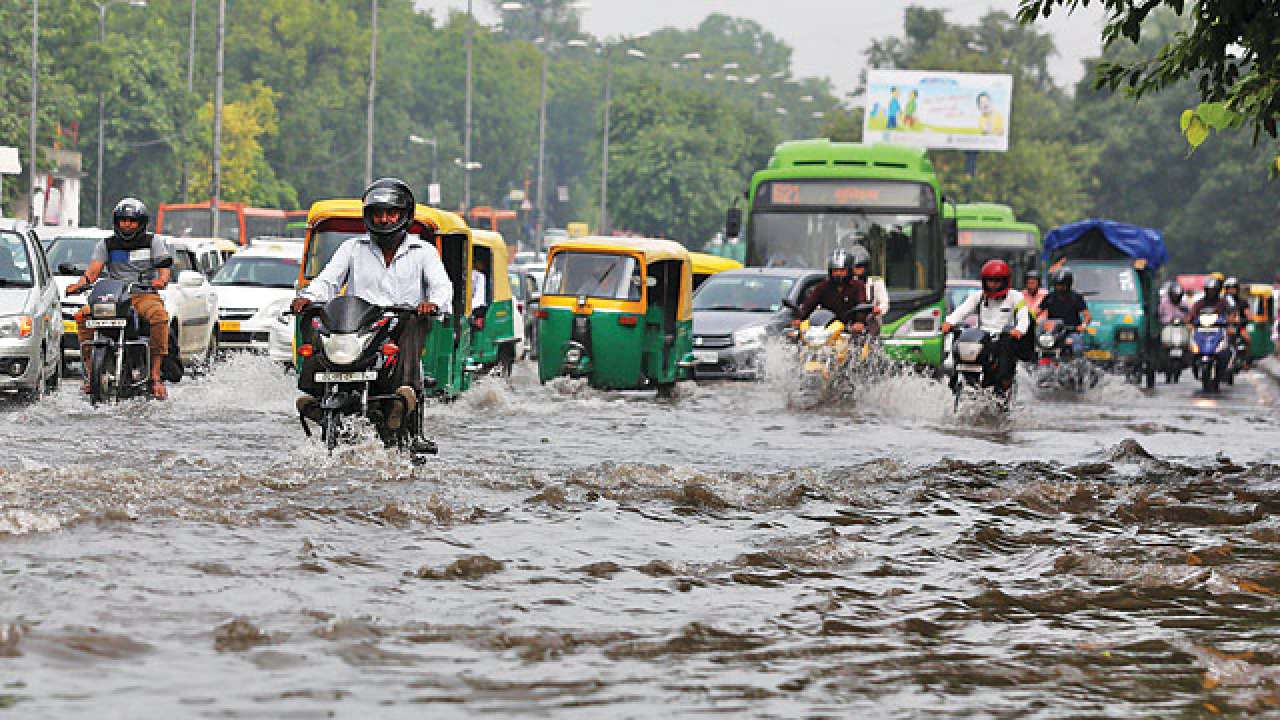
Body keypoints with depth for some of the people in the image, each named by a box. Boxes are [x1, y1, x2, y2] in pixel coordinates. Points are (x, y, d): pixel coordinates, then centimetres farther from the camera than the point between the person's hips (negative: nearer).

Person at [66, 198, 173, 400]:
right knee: (82, 315, -22)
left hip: (144, 295, -3)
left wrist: (161, 280, -25)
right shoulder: (106, 245, 14)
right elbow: (94, 269, 2)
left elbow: (165, 269, -1)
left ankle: (155, 375, -35)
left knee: (159, 315, -36)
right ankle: (90, 371, -21)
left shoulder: (154, 242, 9)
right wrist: (81, 283, -19)